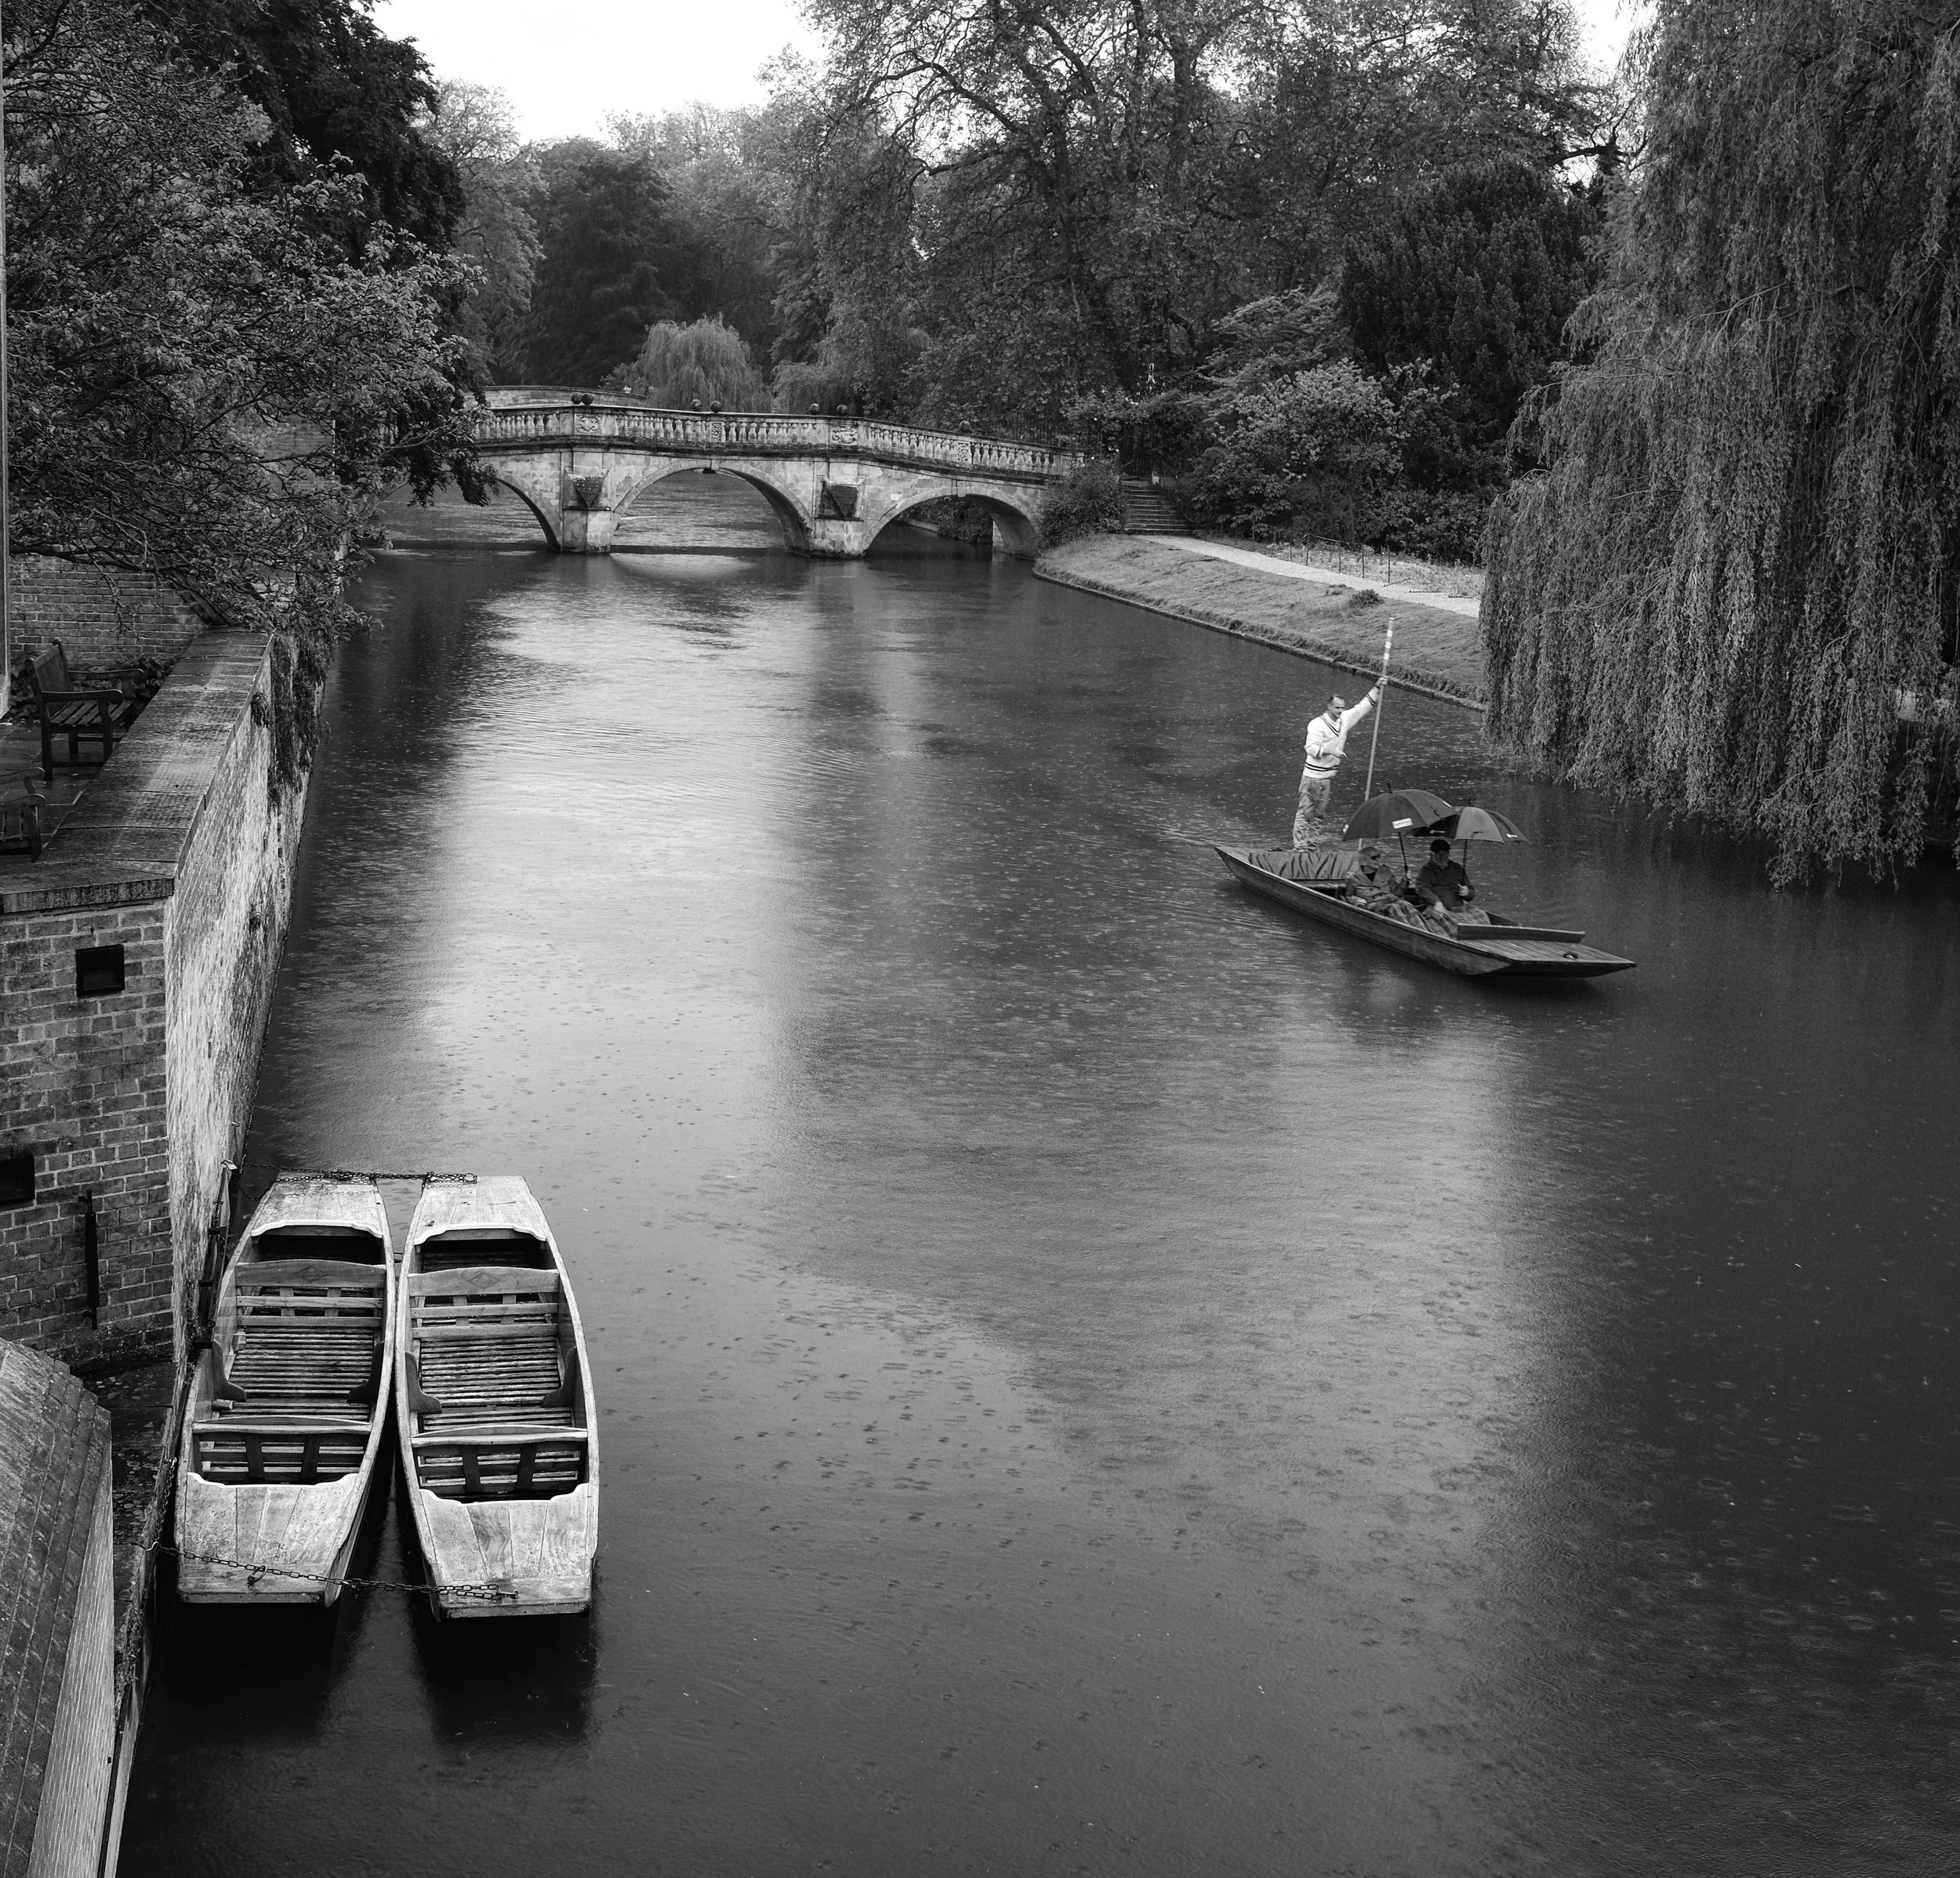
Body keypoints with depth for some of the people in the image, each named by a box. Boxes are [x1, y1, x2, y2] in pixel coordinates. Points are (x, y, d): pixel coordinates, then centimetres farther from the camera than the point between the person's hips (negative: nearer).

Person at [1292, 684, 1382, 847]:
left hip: (1328, 776, 7)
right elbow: (1311, 748, -25)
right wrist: (1330, 750, -37)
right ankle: (1300, 846, -1)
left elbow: (1365, 706, 13)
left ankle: (1313, 845, 22)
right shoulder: (1317, 724, -16)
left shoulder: (1345, 719, 4)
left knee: (1319, 814, 14)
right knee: (1305, 812, -3)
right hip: (1313, 776, -7)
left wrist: (1377, 688, 5)